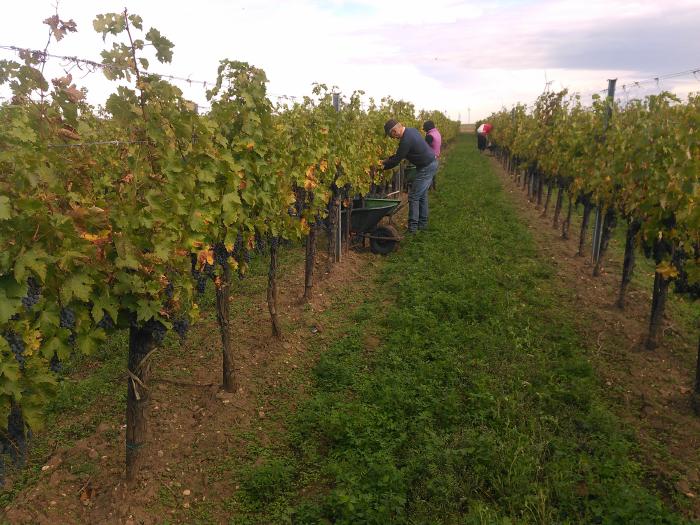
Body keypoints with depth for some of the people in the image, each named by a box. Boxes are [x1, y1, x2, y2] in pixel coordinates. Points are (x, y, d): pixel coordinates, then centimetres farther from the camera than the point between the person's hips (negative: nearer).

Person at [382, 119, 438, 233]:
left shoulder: (406, 140, -25)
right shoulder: (411, 130, 6)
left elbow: (397, 160, -16)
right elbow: (400, 154, 17)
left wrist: (383, 166, -3)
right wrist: (387, 160, 14)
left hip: (426, 167, -10)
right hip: (431, 163, 10)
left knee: (414, 196, -5)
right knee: (422, 194, 17)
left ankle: (412, 227, -1)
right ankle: (422, 223, 26)